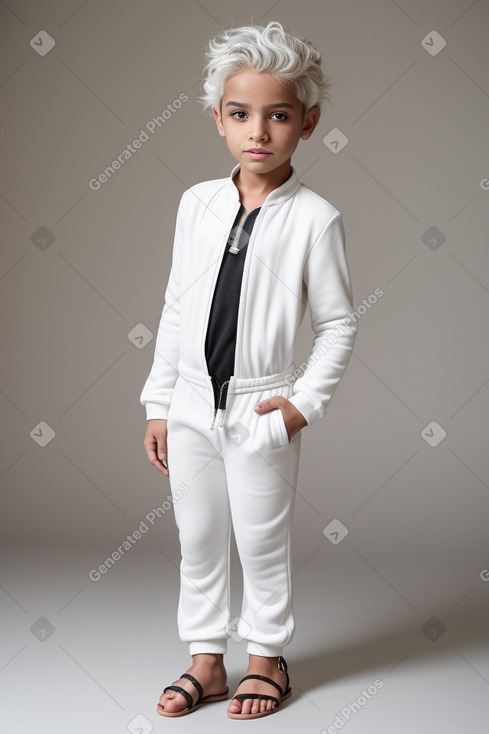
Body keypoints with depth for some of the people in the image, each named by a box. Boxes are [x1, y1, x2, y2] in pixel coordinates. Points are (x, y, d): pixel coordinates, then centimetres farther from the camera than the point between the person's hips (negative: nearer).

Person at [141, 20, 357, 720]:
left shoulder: (314, 217, -10)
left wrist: (305, 402, -12)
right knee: (197, 542, 14)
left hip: (261, 412, -4)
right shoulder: (198, 203, 2)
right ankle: (207, 660, 30)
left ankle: (268, 658, 30)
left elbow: (338, 325, -5)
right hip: (191, 405, 4)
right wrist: (159, 404, 7)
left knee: (262, 543, 10)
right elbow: (176, 308, 7)